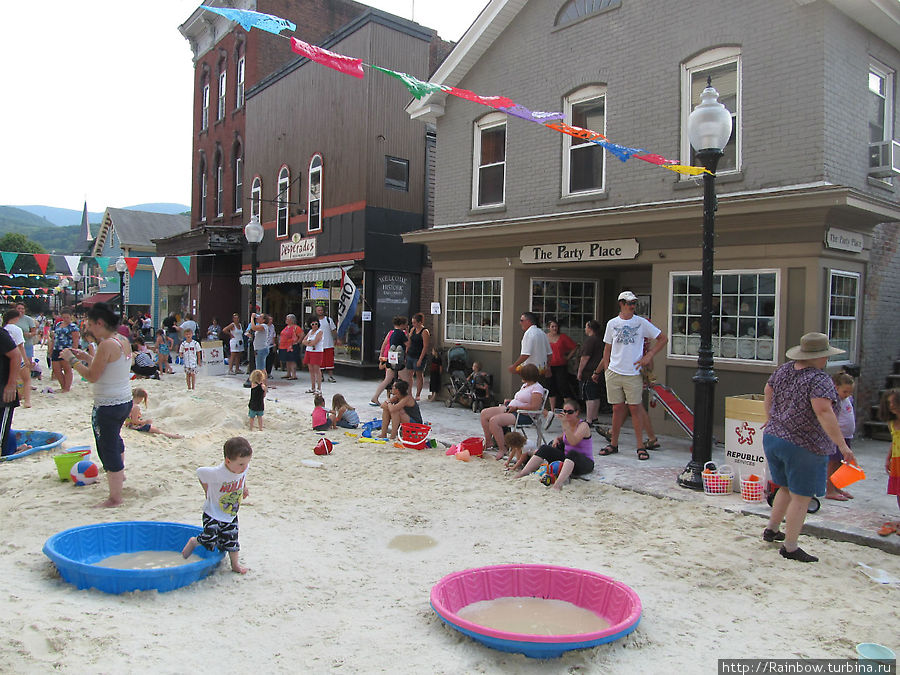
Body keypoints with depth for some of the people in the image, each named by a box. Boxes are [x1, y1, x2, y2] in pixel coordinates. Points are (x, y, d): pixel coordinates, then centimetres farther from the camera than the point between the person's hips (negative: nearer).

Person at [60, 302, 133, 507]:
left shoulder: (107, 345, -21)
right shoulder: (124, 341, 6)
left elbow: (92, 376, -17)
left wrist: (72, 360, -6)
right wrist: (86, 357, 16)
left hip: (107, 405, -10)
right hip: (125, 401, 10)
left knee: (108, 448, 1)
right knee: (115, 438, 31)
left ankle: (115, 497, 9)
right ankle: (119, 474, 54)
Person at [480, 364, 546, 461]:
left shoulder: (537, 388, -10)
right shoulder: (525, 385, 20)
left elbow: (534, 407, -21)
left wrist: (516, 407, -17)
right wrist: (510, 400, 12)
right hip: (510, 409, 11)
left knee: (494, 421, -29)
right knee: (484, 413, 2)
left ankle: (502, 449, -16)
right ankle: (488, 441, 13)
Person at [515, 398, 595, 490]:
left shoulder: (583, 425, -13)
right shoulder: (567, 424, 7)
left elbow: (573, 442, -31)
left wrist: (565, 424, -35)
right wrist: (557, 439, 7)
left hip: (585, 463, -7)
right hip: (567, 459, 7)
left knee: (572, 453, -40)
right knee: (545, 448, -9)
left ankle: (559, 482, -61)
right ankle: (523, 473, -22)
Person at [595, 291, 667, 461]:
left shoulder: (641, 323, 1)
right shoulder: (612, 323, 8)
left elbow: (663, 339, 7)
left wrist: (649, 356, -3)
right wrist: (605, 371, 9)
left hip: (633, 373, -2)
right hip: (614, 373, 2)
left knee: (635, 408, -2)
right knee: (617, 408, 7)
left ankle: (641, 446, 5)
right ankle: (614, 444, 16)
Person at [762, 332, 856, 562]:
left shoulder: (784, 370, 4)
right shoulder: (819, 380, -19)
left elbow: (768, 393, 16)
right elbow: (823, 411, -31)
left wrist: (771, 421, 30)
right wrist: (842, 445, -29)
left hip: (772, 438, 8)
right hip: (804, 447, -8)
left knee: (786, 488, 24)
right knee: (800, 497, 3)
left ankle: (771, 529, 34)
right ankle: (790, 547, 10)